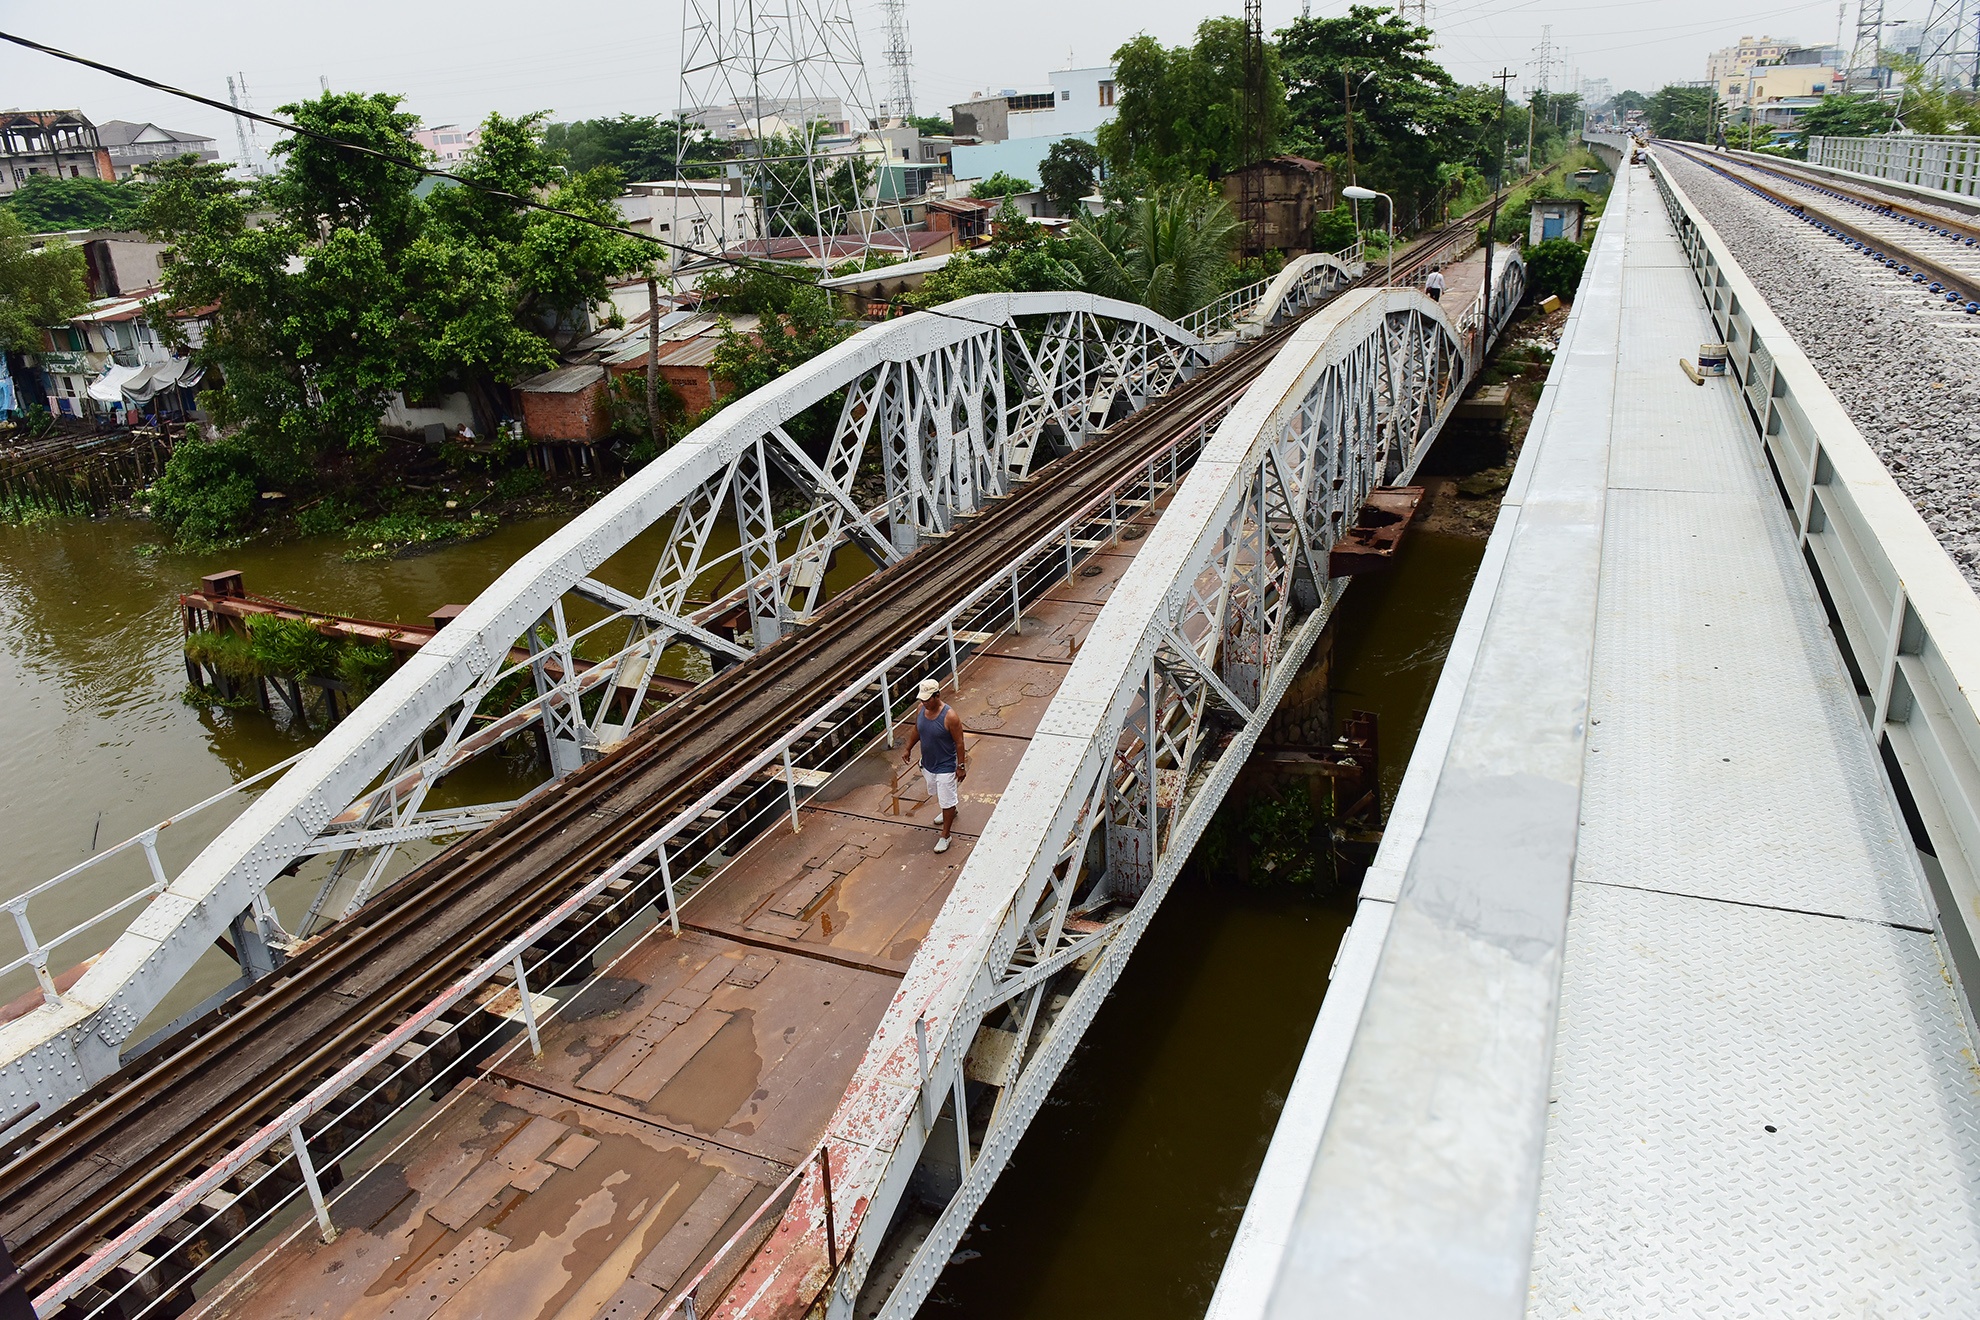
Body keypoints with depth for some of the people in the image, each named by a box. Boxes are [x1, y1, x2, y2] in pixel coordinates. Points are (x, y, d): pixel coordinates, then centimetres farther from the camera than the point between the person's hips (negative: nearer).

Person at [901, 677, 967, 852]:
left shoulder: (950, 717, -29)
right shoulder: (920, 709, -10)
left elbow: (959, 743, -19)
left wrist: (961, 766, -15)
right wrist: (908, 748, 17)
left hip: (945, 767, -7)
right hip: (927, 764, 7)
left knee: (947, 802, 6)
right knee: (937, 794, 29)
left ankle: (945, 836, 22)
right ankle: (951, 811, 58)